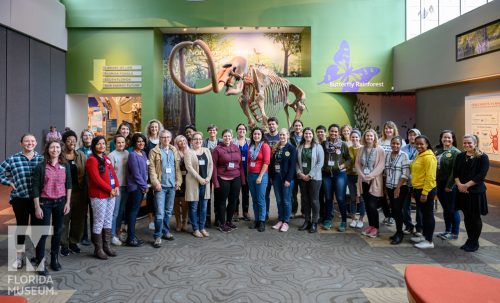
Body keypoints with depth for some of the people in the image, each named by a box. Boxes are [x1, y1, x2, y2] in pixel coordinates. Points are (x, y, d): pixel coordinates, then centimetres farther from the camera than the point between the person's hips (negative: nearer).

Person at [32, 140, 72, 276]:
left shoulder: (65, 165, 3)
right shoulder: (41, 166, -6)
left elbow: (68, 185, 7)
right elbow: (35, 187, -6)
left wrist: (68, 203, 2)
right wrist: (37, 207, -9)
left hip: (60, 202, 3)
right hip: (45, 202, -3)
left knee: (58, 231, 10)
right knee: (43, 232, -2)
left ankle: (55, 259, 24)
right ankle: (40, 262, 7)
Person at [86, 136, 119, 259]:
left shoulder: (106, 159, 16)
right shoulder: (92, 160, -9)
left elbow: (113, 174, 13)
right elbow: (96, 179, -17)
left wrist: (116, 187, -2)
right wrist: (110, 189, -14)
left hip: (110, 195, 8)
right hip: (98, 196, -8)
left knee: (108, 221, 13)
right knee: (99, 222, 0)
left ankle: (107, 246, 24)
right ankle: (98, 249, 11)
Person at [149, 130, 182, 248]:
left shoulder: (174, 151, 13)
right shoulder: (154, 151, 1)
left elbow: (178, 167, 12)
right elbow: (151, 168, -5)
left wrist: (178, 181, 4)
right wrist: (156, 182, -13)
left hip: (172, 185, 4)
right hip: (161, 185, -4)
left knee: (168, 211, 13)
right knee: (160, 212, -8)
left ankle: (165, 231, 26)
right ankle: (157, 236, -1)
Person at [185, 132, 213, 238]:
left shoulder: (207, 150, 10)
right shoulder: (188, 152, -4)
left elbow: (211, 165, 8)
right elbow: (189, 167, -12)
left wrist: (208, 178, -4)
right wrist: (199, 178, -16)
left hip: (205, 182, 4)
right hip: (193, 182, -4)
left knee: (203, 206, 10)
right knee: (194, 207, 3)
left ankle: (202, 228, 21)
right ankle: (195, 229, 12)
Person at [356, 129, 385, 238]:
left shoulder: (380, 150, -5)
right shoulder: (361, 149, 10)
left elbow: (381, 166, -11)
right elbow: (357, 163, 6)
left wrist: (370, 176, -16)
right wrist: (362, 176, -7)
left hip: (374, 181, -5)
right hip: (364, 181, 5)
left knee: (372, 205, -8)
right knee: (367, 205, 9)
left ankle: (376, 227, 6)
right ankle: (370, 225, 21)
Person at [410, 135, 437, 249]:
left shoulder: (429, 157, -16)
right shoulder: (419, 156, 13)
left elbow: (430, 177, -20)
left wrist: (425, 193, -22)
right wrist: (416, 190, 17)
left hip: (426, 190, -9)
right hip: (418, 189, 9)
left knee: (428, 214, 0)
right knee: (424, 213, 18)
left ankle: (429, 241, 8)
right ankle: (425, 236, 30)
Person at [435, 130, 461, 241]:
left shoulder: (455, 152, -11)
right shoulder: (438, 151, 10)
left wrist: (449, 185, -18)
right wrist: (434, 181, 3)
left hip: (450, 186, -7)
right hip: (439, 184, 7)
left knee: (452, 209, 4)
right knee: (445, 209, 17)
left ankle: (455, 233, 17)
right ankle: (447, 230, 29)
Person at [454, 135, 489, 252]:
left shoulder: (483, 157, -7)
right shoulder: (460, 156, 8)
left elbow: (481, 175, -14)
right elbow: (455, 172, 5)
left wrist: (467, 185, -18)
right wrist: (459, 184, -11)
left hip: (476, 191, -4)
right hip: (462, 191, 4)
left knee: (475, 218, 5)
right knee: (467, 217, 12)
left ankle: (475, 242, 19)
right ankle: (469, 240, 26)